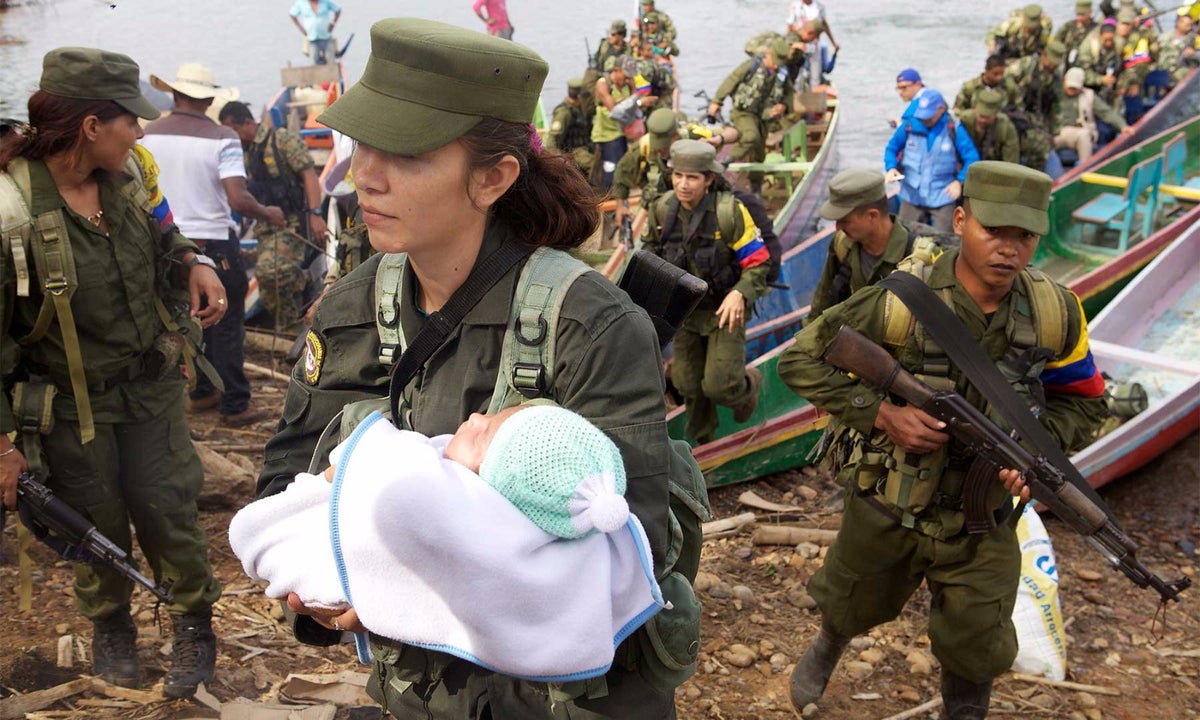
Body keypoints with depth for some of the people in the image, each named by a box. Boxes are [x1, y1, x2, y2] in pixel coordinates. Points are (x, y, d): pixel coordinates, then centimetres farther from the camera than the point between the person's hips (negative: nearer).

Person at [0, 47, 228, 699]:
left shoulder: (129, 173, -5)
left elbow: (161, 235, 18)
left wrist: (193, 263, -6)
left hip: (151, 385, 4)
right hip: (70, 406, -4)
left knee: (167, 508, 7)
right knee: (98, 524, 14)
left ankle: (194, 623, 29)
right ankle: (108, 626, 41)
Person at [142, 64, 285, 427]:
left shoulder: (148, 135, -1)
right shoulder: (222, 138, -13)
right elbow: (238, 199, -21)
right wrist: (268, 214, -3)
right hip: (214, 243, -4)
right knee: (227, 327, 4)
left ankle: (202, 392, 29)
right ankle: (234, 407, 7)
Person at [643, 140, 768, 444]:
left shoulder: (729, 212, -21)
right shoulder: (662, 210, -8)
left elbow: (758, 262, -15)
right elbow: (651, 250, 13)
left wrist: (739, 294, -31)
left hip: (724, 311, -4)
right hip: (683, 311, 4)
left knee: (719, 385, -12)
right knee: (689, 385, 10)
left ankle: (749, 384, 25)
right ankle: (701, 441, 37)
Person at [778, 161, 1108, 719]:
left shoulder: (1055, 312, -13)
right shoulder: (900, 302, -24)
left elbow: (1082, 401, 3)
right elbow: (800, 361, -16)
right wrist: (883, 414, -26)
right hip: (887, 511, -1)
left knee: (977, 653, 11)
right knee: (851, 609, 25)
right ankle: (826, 650, 61)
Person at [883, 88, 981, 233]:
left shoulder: (954, 130, -7)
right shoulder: (909, 126, -2)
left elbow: (972, 158, -3)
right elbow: (892, 148, 10)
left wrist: (959, 181, -15)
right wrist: (891, 168, -9)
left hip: (942, 198, -2)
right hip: (911, 196, 2)